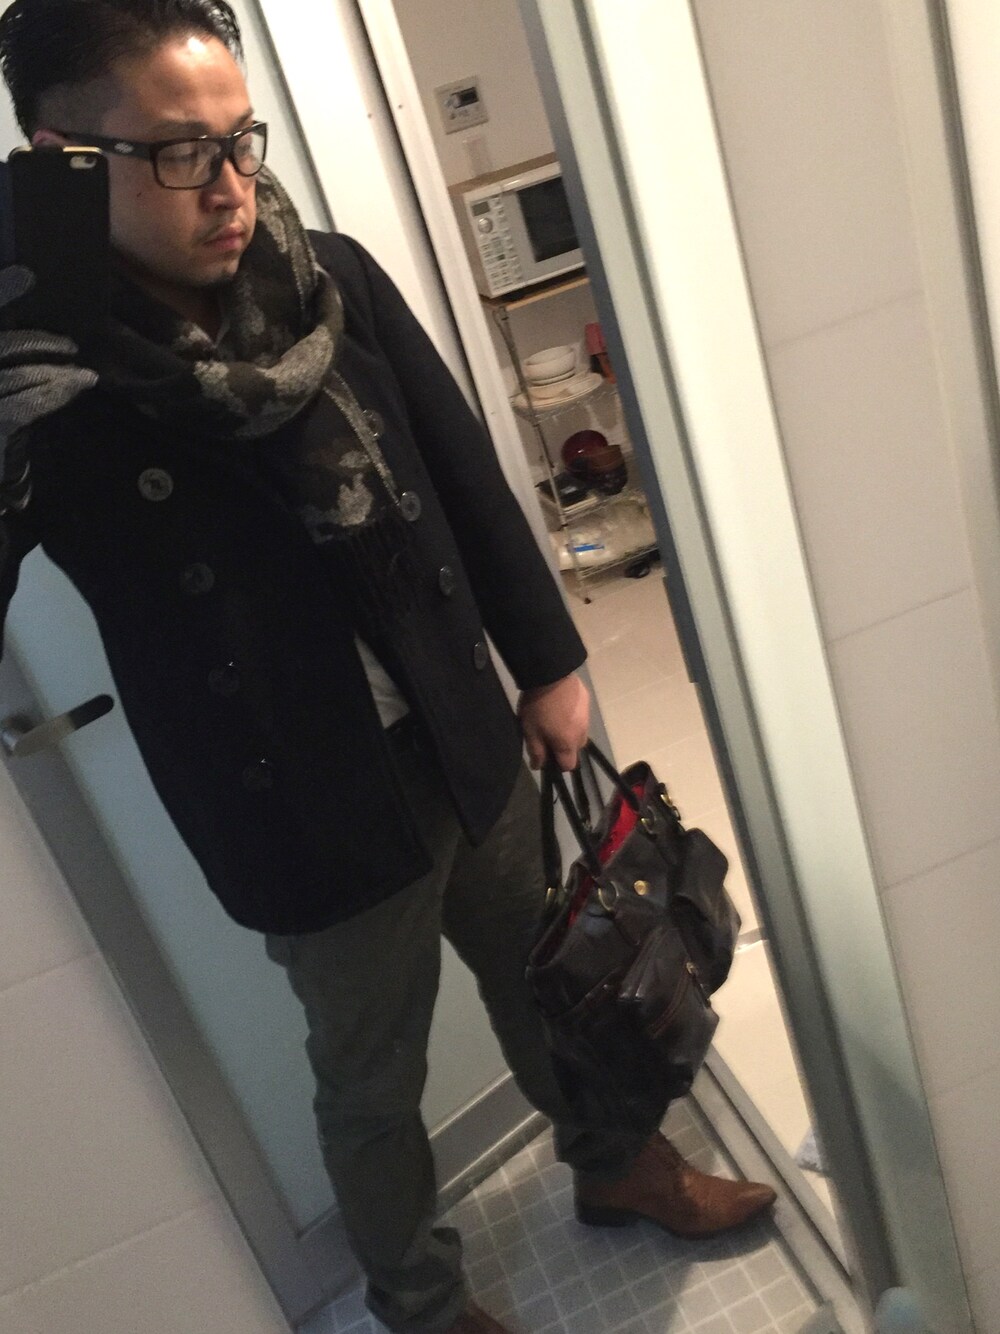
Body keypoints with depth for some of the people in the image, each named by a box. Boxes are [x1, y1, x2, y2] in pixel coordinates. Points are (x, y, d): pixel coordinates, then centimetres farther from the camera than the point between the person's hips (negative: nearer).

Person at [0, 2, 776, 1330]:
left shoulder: (334, 278, -6)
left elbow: (469, 480, 3)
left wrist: (548, 659, 8)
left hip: (470, 741, 5)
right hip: (312, 822, -4)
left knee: (544, 974, 26)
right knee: (373, 1087, 18)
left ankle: (614, 1159, 57)